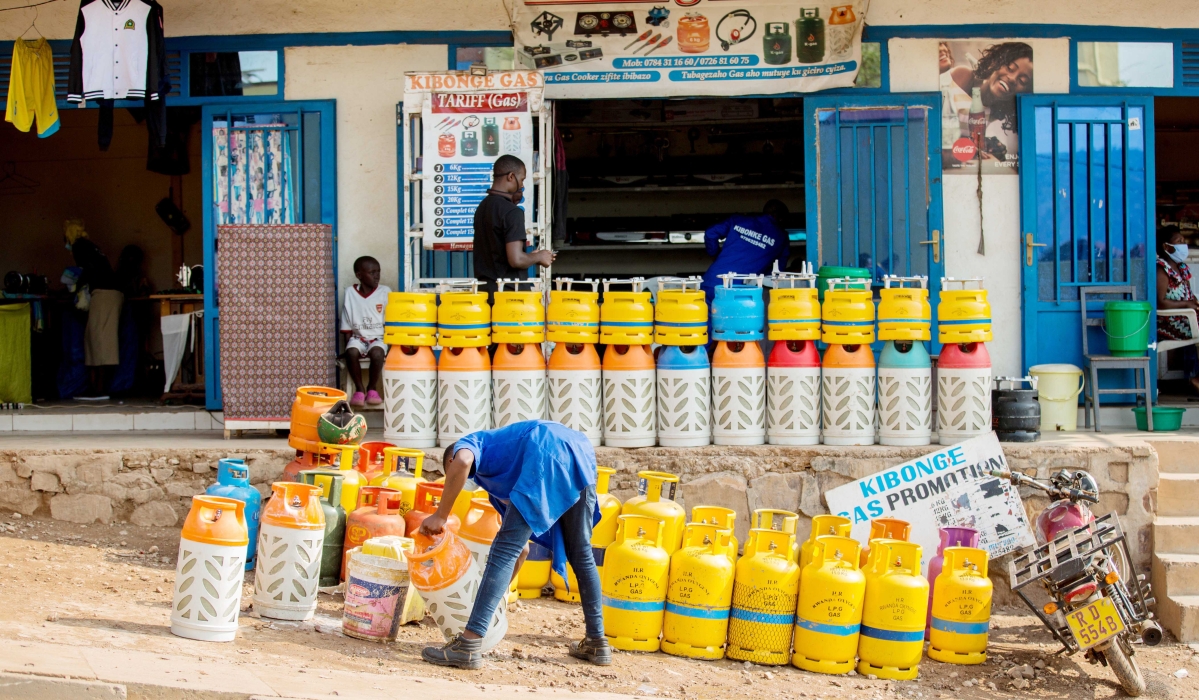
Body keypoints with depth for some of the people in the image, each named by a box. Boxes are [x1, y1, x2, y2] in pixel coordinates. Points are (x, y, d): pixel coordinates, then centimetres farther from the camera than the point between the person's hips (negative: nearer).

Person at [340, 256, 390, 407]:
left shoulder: (385, 292, -3)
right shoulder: (350, 293, -1)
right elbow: (347, 326, 4)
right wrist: (347, 342, -5)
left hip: (379, 337, -1)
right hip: (358, 337, 1)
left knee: (377, 353, -33)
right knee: (351, 352, -31)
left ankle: (372, 388, -8)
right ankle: (359, 389, -11)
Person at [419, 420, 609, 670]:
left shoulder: (470, 442, 22)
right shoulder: (496, 477, 39)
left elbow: (462, 461, -10)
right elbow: (522, 550, 41)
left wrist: (440, 515, -1)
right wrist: (496, 594, 48)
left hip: (549, 456, -8)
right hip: (581, 453, 8)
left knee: (506, 549, -6)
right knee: (580, 554, 22)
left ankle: (468, 645, -9)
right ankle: (597, 643, 29)